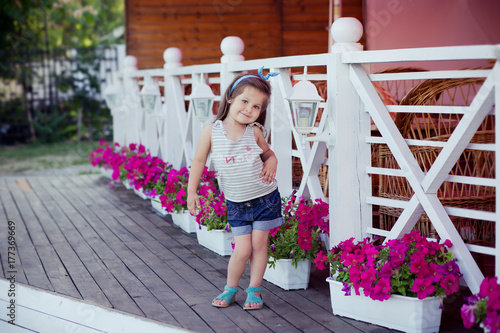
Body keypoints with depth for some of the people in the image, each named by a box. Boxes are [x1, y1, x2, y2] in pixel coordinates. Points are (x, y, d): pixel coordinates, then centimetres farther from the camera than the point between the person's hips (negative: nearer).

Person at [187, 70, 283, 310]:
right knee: (242, 249, -4)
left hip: (265, 197, 1)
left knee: (259, 243, 5)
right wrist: (192, 191, 2)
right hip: (236, 202, -1)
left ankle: (254, 290, 21)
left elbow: (268, 153, 12)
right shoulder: (211, 131, -9)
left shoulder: (254, 132, -6)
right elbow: (199, 161, 0)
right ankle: (230, 288, 21)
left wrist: (272, 163, -10)